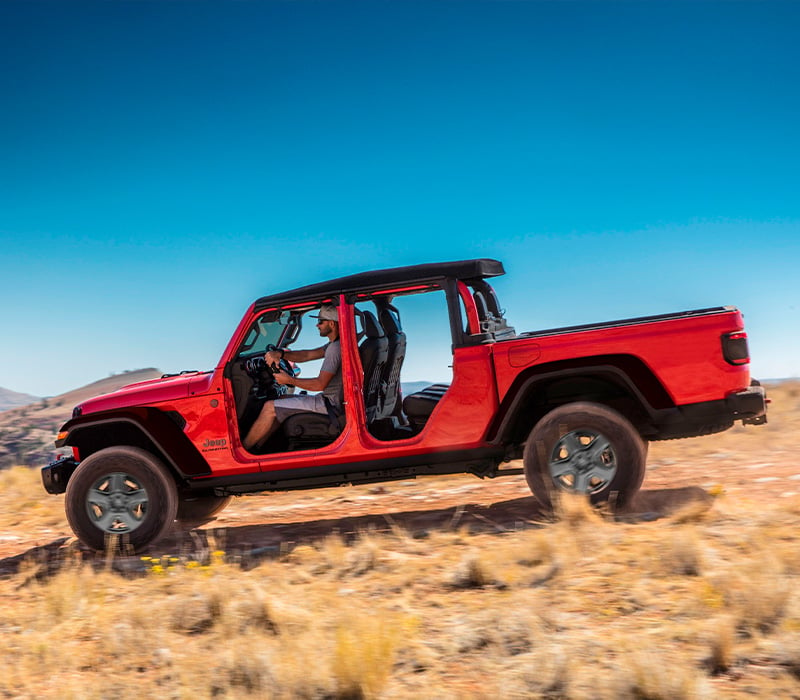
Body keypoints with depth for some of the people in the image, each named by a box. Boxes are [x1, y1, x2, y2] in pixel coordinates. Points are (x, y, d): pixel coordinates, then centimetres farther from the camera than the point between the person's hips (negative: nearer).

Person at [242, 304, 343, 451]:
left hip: (329, 404, -11)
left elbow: (320, 384, -23)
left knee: (270, 408, -7)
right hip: (330, 400, 11)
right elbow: (308, 355, 13)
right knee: (281, 402, 22)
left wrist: (290, 380, -12)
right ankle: (256, 447, 19)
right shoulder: (334, 345, 14)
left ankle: (242, 448, 4)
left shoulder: (336, 348, -20)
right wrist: (280, 354, -1)